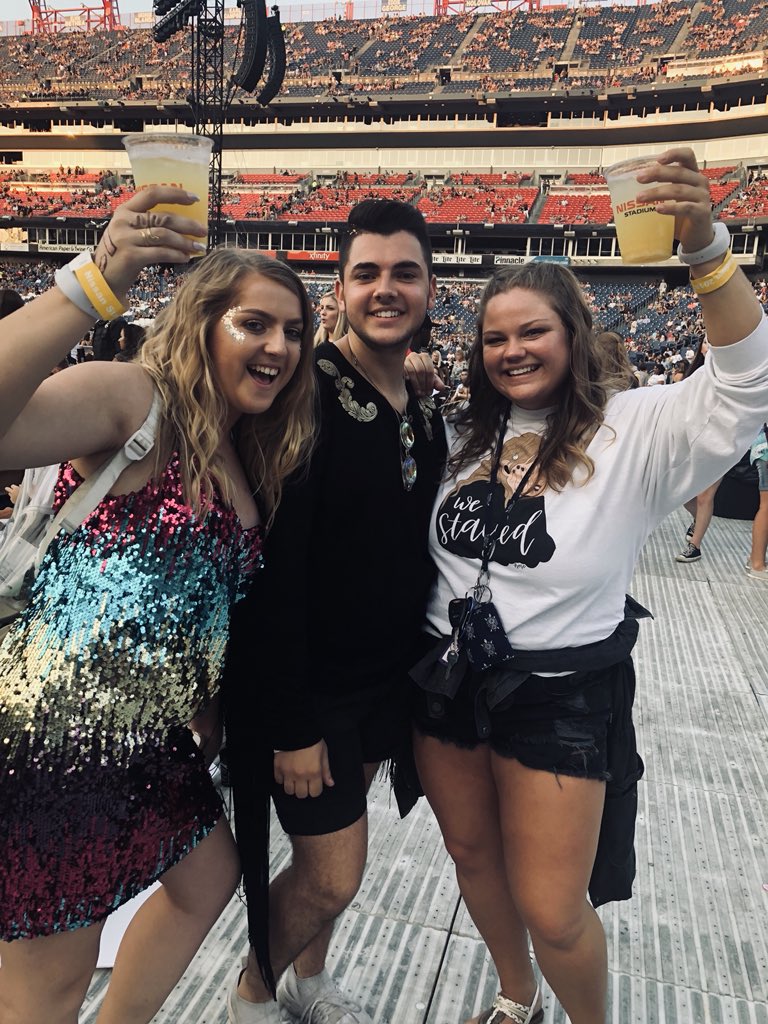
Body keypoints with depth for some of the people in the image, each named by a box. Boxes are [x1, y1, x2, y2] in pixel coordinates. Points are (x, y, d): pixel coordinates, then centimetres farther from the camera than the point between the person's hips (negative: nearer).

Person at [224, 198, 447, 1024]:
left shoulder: (425, 415, 5)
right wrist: (291, 722, -20)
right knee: (334, 873, 4)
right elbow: (271, 568, -23)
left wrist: (419, 673, 13)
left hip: (386, 680, 7)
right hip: (307, 686, -6)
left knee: (331, 852, 21)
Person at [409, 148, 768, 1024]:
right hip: (445, 681, 5)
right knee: (470, 857, 24)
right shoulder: (460, 434, 2)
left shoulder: (631, 430, -11)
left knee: (553, 912, 7)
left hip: (562, 695, -5)